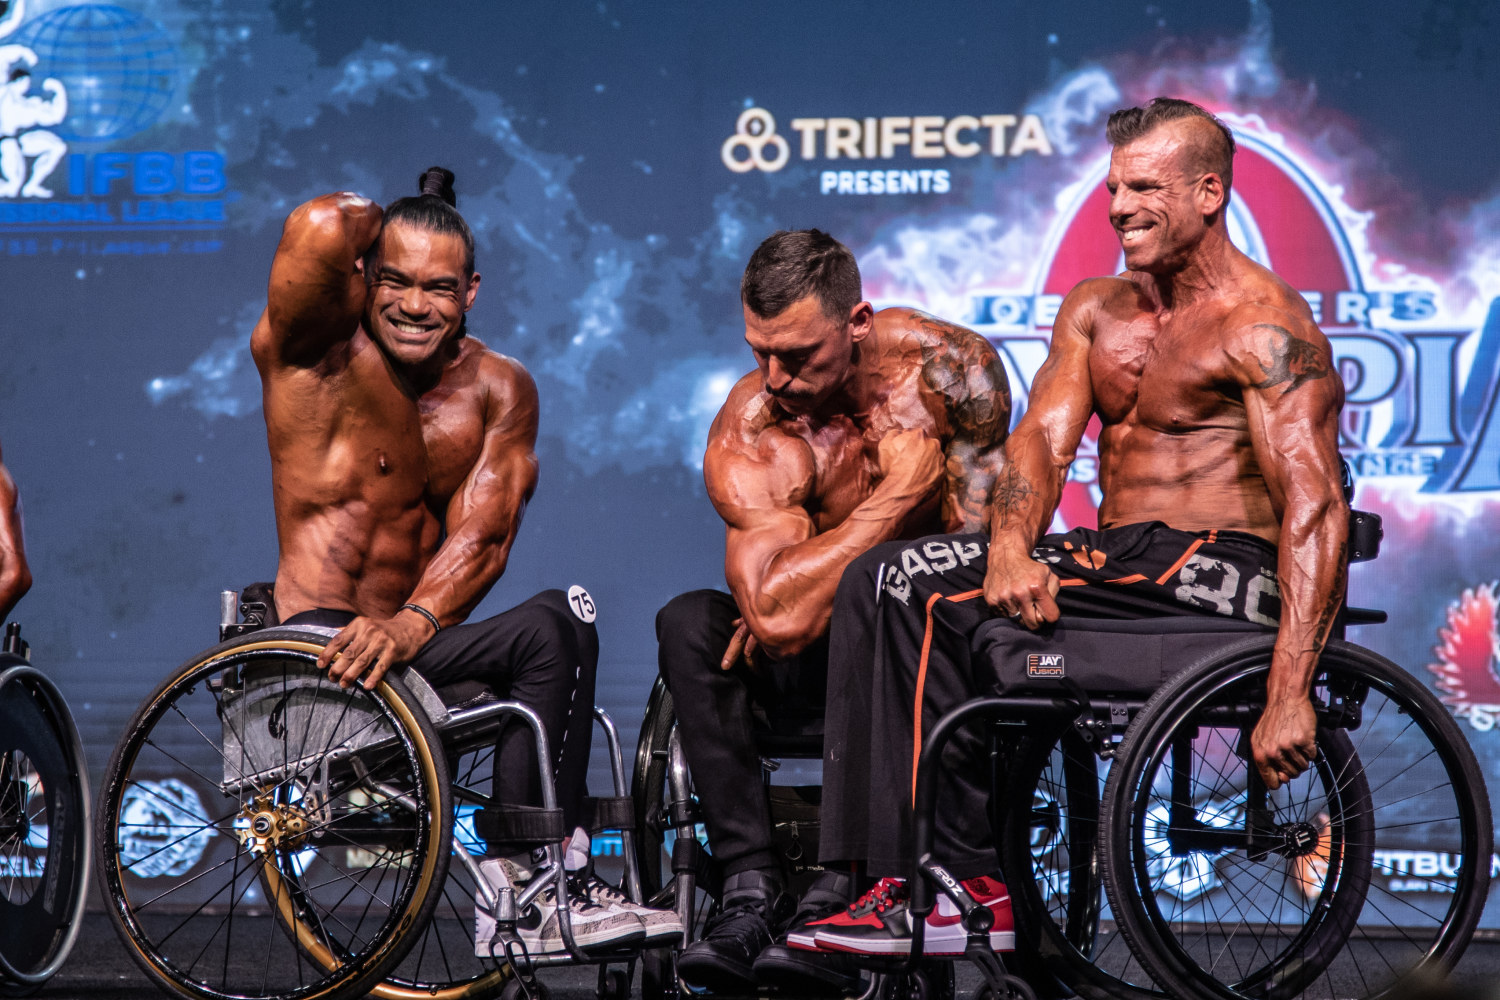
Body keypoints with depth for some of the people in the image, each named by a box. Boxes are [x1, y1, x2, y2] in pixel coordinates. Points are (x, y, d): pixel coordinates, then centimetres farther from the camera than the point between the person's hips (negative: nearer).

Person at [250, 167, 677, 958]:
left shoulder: (498, 390, 10)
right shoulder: (317, 346, -2)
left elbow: (480, 537, -4)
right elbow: (320, 230, -21)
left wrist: (410, 624, -24)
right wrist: (382, 223, 4)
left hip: (420, 645, 6)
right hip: (319, 652, -6)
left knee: (561, 621, -23)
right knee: (552, 629, -24)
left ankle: (518, 893, -19)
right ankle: (540, 885, -15)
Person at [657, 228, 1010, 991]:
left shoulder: (948, 366, -13)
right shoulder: (747, 435, -15)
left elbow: (979, 545, -10)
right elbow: (778, 616, -29)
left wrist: (807, 599, -14)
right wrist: (899, 492, -27)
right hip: (825, 660, 2)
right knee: (688, 624, -24)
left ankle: (842, 893, -37)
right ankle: (750, 886, -33)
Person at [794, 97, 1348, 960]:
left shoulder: (1266, 327, -9)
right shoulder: (1094, 312, 16)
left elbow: (1316, 509, -18)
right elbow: (1042, 440, 5)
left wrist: (1289, 692, -29)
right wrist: (1011, 548, -20)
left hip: (1221, 574, -8)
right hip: (1118, 563, 8)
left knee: (921, 594, -23)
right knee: (887, 581, -12)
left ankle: (969, 888, -18)